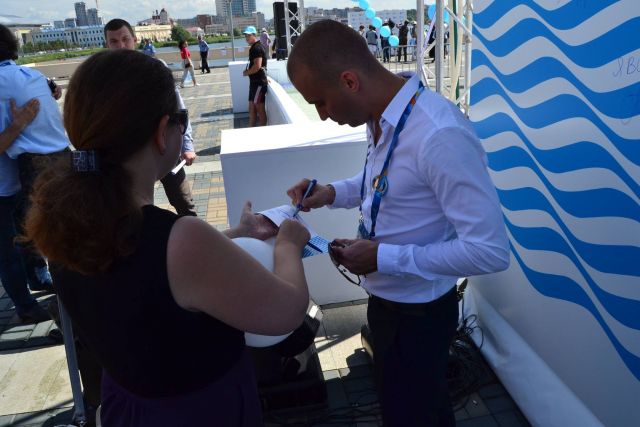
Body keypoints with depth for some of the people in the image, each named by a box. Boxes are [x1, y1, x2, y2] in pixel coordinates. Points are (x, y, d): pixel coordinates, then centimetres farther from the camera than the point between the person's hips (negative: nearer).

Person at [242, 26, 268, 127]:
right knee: (252, 107, 12)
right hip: (254, 82, 10)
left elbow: (257, 66, -23)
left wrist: (246, 72, -10)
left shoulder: (257, 48, -16)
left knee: (260, 108, -2)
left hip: (259, 82, -10)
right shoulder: (253, 47, 15)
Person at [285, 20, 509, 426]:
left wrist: (383, 257, -26)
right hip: (386, 297, 8)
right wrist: (334, 193, -2)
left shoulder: (440, 135, -32)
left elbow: (490, 251, -30)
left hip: (417, 311, -8)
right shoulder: (383, 117, -4)